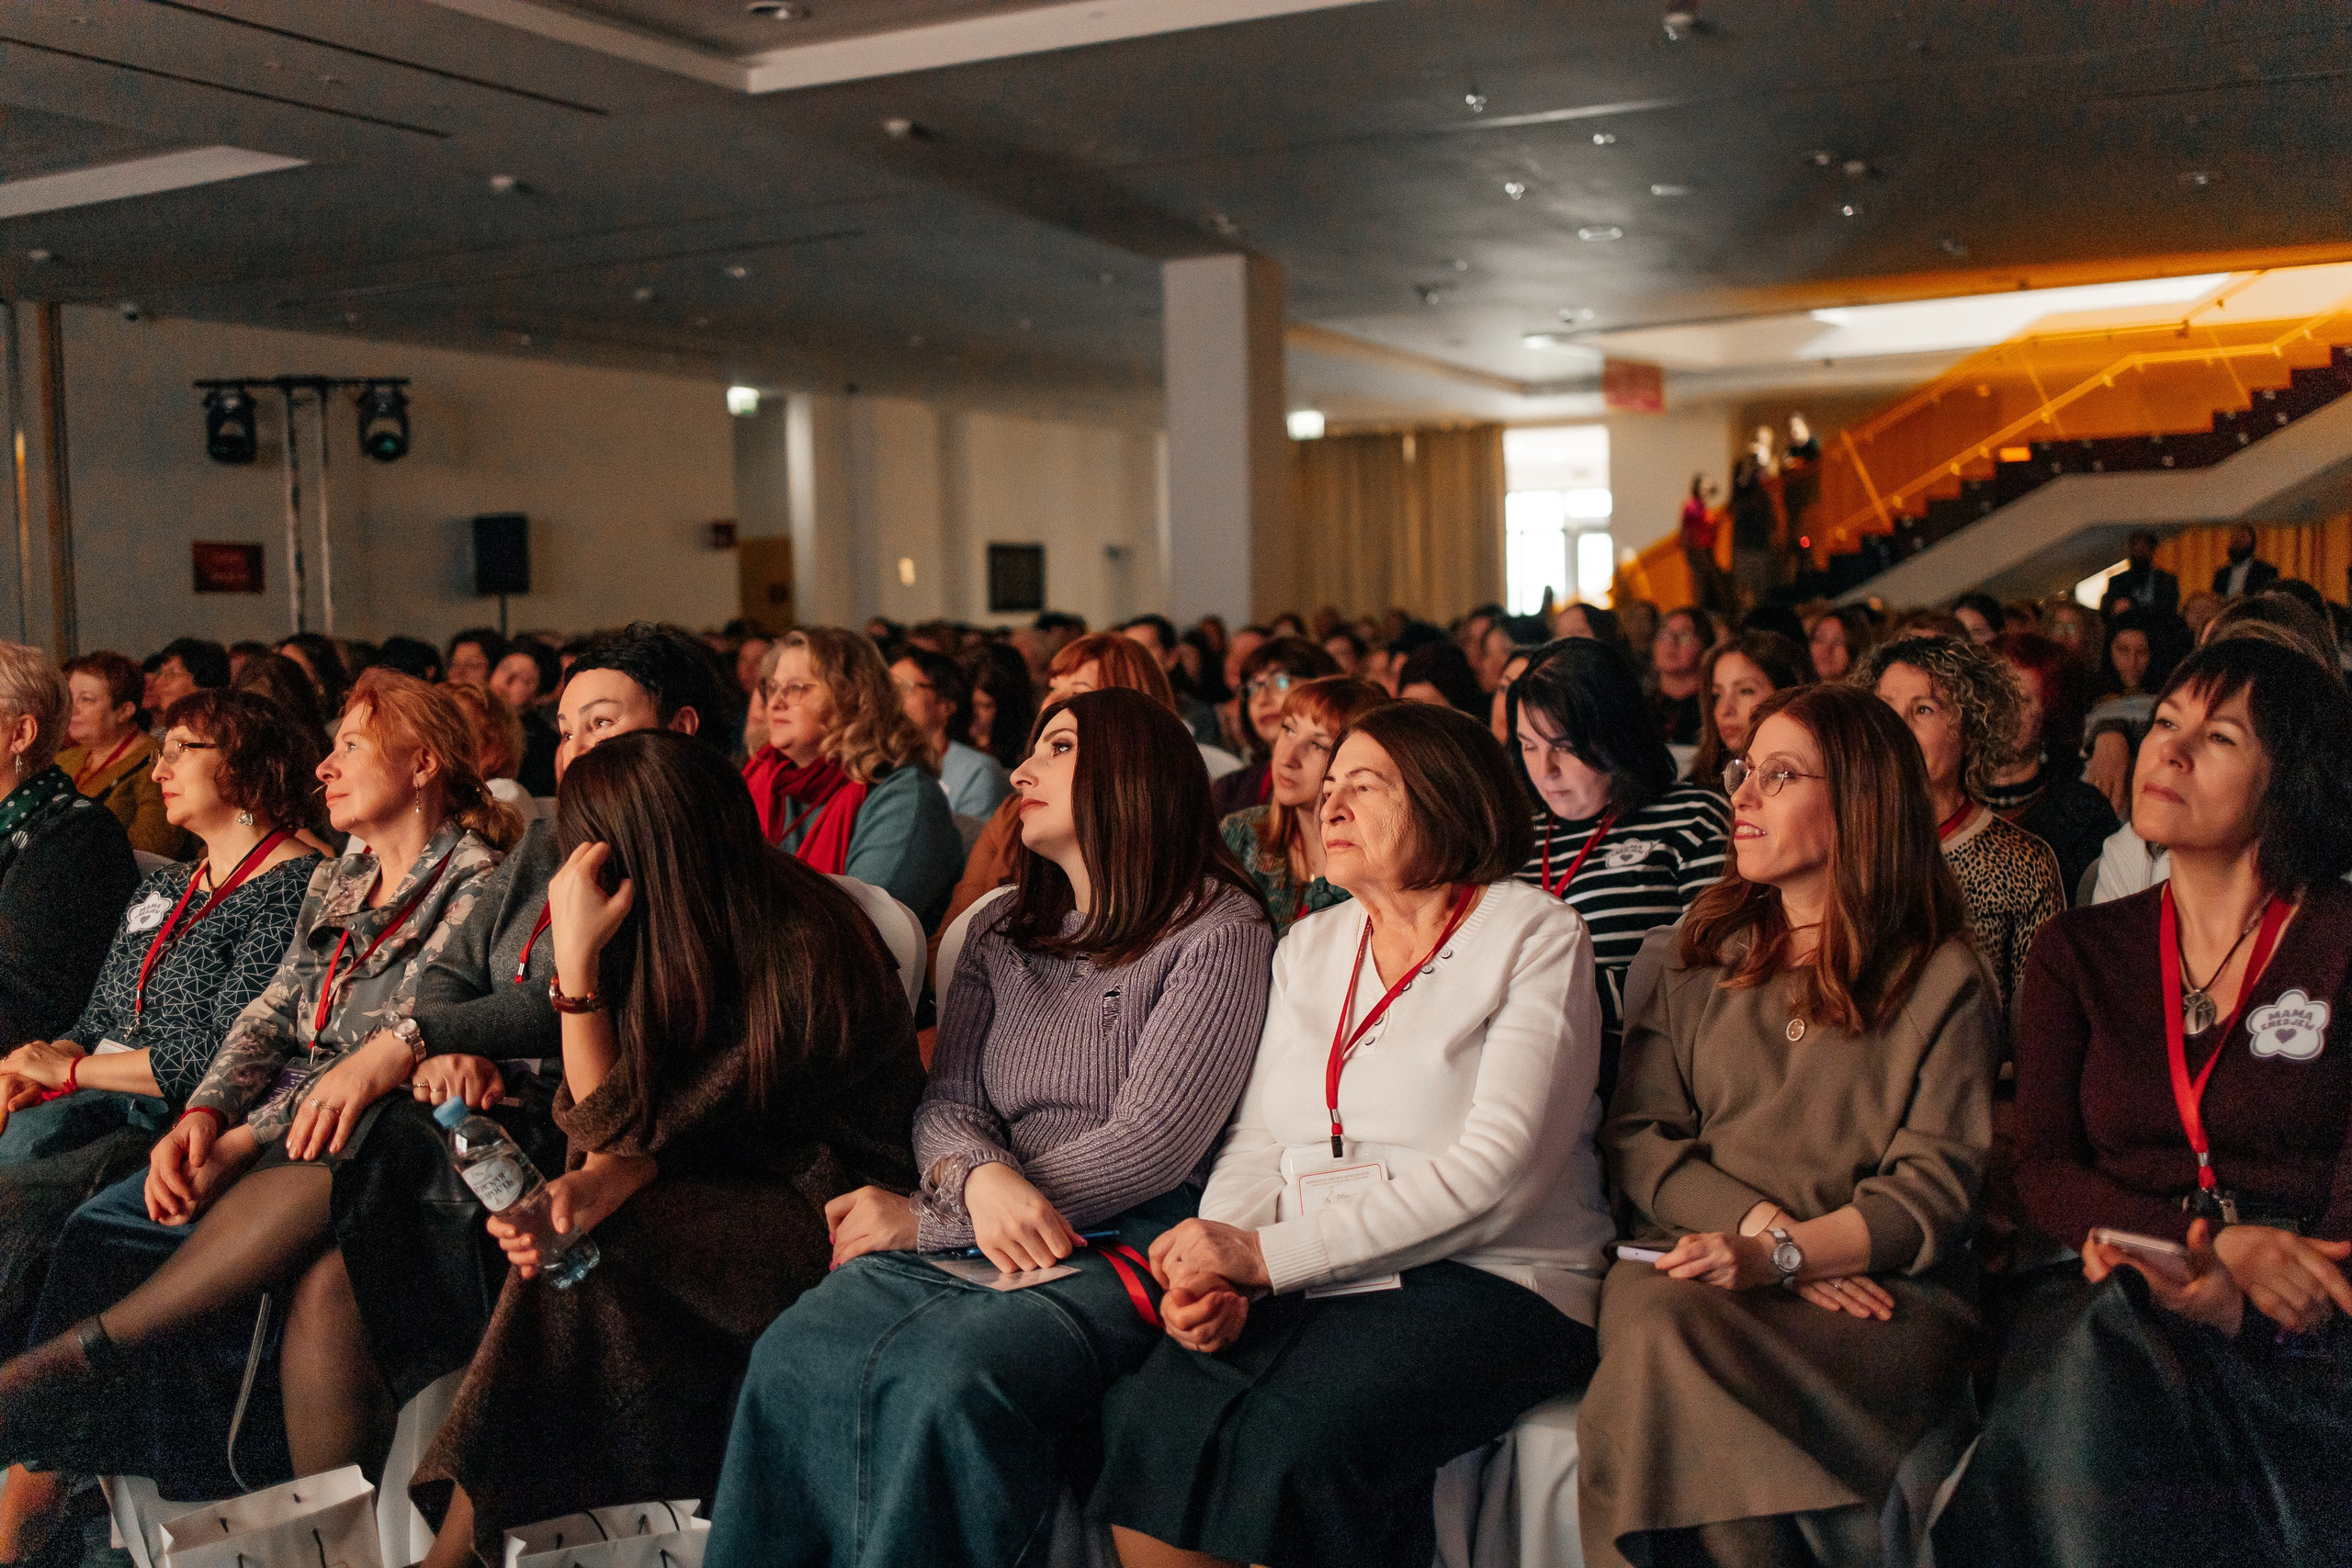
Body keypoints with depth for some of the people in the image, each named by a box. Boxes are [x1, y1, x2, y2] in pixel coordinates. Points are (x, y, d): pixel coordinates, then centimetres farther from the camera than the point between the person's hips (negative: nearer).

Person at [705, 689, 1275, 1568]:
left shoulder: (1219, 930, -1)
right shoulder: (1004, 933, 20)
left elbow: (1151, 1144, -9)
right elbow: (946, 1100, 12)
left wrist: (929, 1220, -9)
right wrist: (978, 1177, -15)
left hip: (1118, 1243, -5)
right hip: (976, 1230, 5)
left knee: (950, 1382, -34)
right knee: (792, 1357, -24)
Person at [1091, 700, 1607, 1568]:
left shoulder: (1535, 936, -2)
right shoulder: (1309, 947, 18)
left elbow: (1493, 1171, -13)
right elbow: (1257, 1143, 13)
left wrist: (1270, 1254, -17)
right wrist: (1213, 1274, -9)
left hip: (1489, 1279, -4)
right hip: (1310, 1285, 5)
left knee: (1296, 1444, -31)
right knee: (1147, 1421, -24)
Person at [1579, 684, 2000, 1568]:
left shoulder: (1944, 980, 7)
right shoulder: (1706, 950, 18)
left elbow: (1934, 1190, -3)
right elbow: (1636, 1136, 9)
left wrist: (1781, 1256, -18)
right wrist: (1761, 1223, -9)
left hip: (1879, 1293, -3)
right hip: (1691, 1266, 3)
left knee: (1684, 1350, -33)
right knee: (1657, 1326, -33)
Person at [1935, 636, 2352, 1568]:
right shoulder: (2079, 951, 15)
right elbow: (2045, 1170, 5)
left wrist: (2244, 1307, -22)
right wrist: (2214, 1239, -15)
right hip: (2120, 1301, 2)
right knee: (2083, 1368, -35)